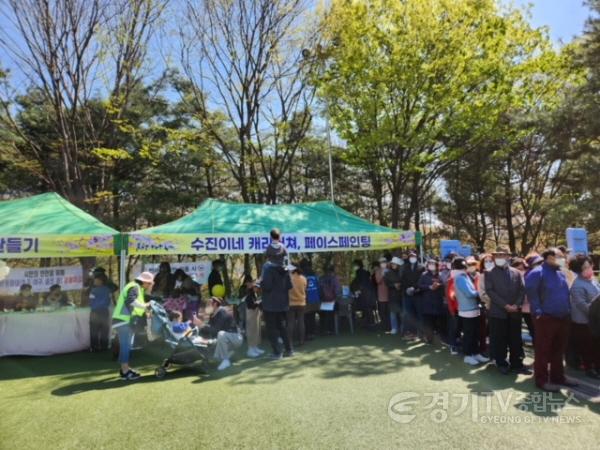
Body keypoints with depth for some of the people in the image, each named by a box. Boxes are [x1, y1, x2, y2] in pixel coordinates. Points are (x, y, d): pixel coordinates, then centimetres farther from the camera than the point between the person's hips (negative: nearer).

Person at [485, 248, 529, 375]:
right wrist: (505, 305, -15)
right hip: (498, 312, -2)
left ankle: (517, 364, 19)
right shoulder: (490, 274, 1)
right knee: (499, 341, 4)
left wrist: (517, 305, -10)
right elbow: (490, 291, -8)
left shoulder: (516, 273, 10)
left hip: (515, 312, 3)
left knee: (516, 340, 9)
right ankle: (502, 364, 17)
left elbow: (522, 290, 5)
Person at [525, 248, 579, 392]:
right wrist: (538, 312, -16)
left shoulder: (561, 274, 14)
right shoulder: (537, 273, -11)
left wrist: (568, 311, 13)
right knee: (543, 351, -1)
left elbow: (566, 294, 22)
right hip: (546, 318, -8)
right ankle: (541, 380, 7)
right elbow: (531, 294, -14)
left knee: (559, 350, 16)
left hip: (563, 318, 8)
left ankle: (558, 376, 29)